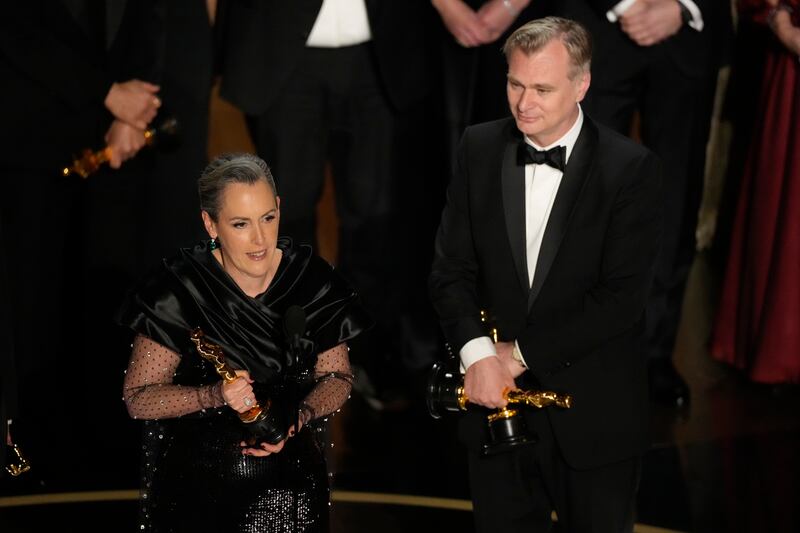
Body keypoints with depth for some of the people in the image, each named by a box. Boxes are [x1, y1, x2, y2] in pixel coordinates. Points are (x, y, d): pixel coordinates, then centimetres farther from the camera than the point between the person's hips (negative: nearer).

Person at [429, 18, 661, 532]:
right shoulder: (480, 148, 1)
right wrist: (477, 353, -16)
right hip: (496, 395, 3)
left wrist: (522, 351, -16)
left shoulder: (631, 167, -11)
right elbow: (452, 268, 1)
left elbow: (623, 296, -16)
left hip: (594, 415, -3)